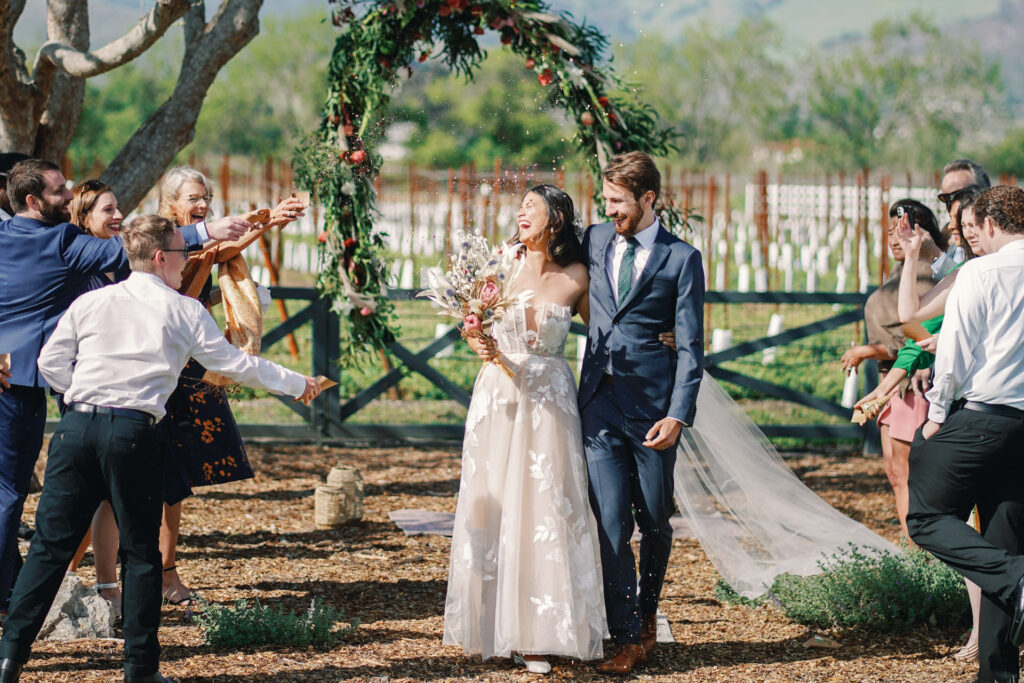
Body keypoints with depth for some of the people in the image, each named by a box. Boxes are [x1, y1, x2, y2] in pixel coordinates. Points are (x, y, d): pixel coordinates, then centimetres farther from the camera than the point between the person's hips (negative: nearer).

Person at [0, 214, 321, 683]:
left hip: (76, 427, 3)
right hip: (133, 433, -3)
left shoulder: (92, 302, 12)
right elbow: (234, 364, 10)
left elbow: (50, 361, 10)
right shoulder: (184, 311, 4)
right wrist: (297, 385, 22)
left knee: (51, 544, 5)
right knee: (141, 552, 8)